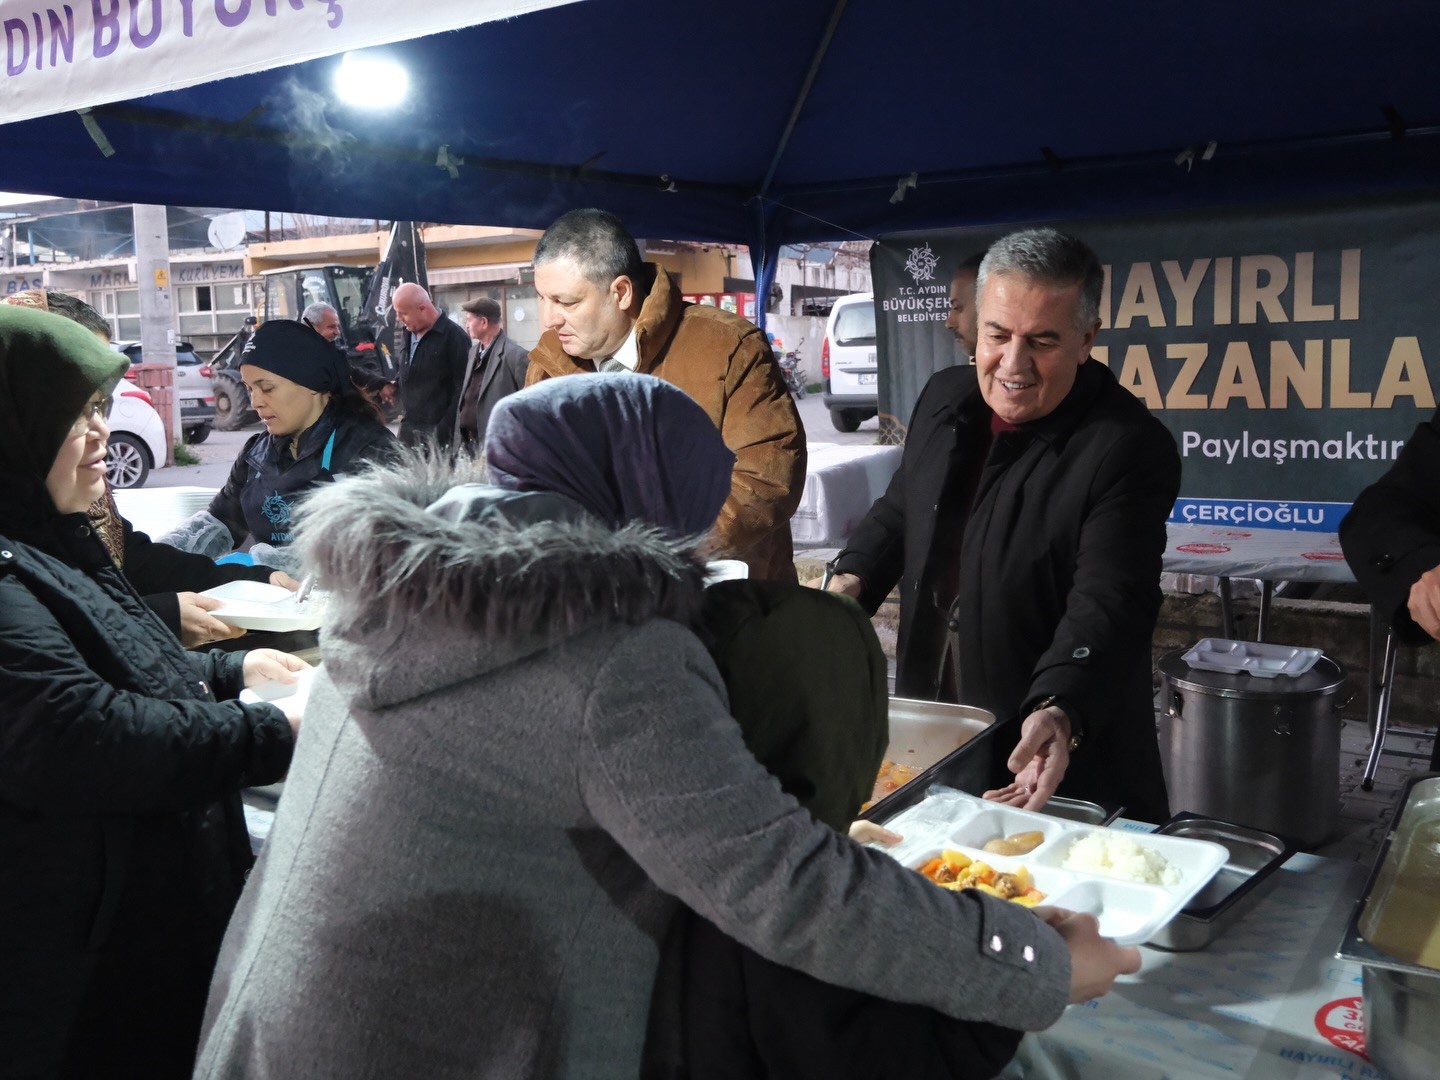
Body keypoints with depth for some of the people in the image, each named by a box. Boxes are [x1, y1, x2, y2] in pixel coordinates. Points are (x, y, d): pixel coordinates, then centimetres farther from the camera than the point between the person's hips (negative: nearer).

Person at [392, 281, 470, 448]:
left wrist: (445, 428, -17)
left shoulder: (453, 336, -11)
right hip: (409, 428, 7)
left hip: (437, 431, -7)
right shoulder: (408, 334, 13)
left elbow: (462, 387, -14)